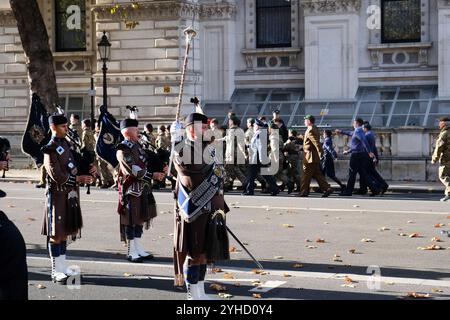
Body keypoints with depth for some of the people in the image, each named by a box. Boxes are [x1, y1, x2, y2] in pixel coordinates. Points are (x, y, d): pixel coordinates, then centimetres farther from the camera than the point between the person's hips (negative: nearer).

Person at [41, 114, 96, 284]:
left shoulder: (67, 144, 11)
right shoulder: (51, 149, -13)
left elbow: (75, 164, 19)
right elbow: (57, 176, -18)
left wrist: (89, 169, 0)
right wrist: (78, 179, -17)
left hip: (71, 194, 8)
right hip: (58, 195, -8)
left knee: (65, 231, 13)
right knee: (56, 233, -2)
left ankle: (63, 267, 21)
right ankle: (56, 271, 3)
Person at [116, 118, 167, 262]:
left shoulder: (137, 146, 14)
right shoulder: (123, 149, -14)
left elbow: (145, 163, 19)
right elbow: (134, 170, -21)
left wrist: (160, 169, 3)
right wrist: (153, 175, -19)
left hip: (142, 188, 9)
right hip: (131, 189, -9)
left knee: (140, 218, 12)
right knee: (131, 220, -1)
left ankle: (138, 248, 20)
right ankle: (131, 252, 5)